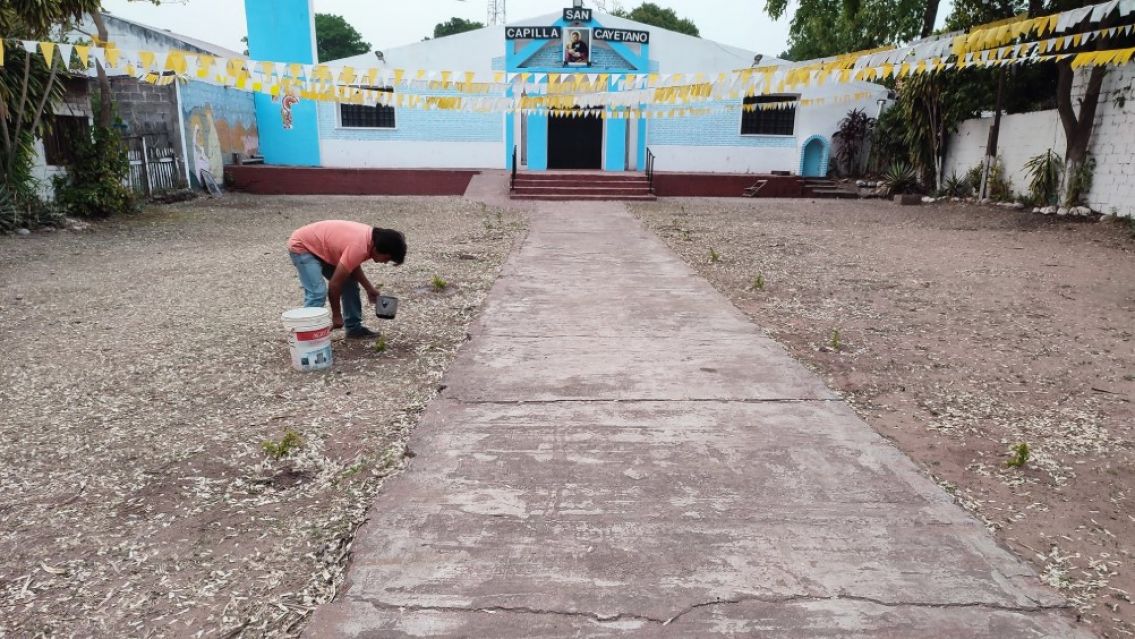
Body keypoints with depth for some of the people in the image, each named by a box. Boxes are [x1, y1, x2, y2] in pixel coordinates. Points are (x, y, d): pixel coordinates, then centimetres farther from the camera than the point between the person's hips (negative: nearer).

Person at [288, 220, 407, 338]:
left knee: (350, 284, 9)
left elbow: (353, 266, 11)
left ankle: (354, 327, 17)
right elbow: (335, 284, -28)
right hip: (301, 246, -10)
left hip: (321, 247, 10)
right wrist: (336, 315, -17)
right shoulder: (358, 247, -35)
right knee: (317, 293, -23)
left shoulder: (370, 237, -8)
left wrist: (369, 288, 5)